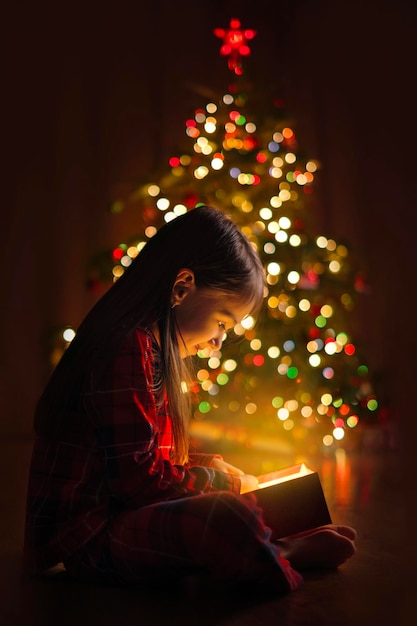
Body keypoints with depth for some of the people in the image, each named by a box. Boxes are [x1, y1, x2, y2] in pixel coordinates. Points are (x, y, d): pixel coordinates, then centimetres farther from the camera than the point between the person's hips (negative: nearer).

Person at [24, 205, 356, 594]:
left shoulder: (148, 348, 14)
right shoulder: (126, 351, -19)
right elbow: (138, 478, -22)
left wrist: (205, 464, 8)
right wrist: (223, 480, -7)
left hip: (120, 513, 11)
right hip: (90, 539, -11)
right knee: (225, 515, -32)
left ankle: (279, 545, -4)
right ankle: (282, 557, -7)